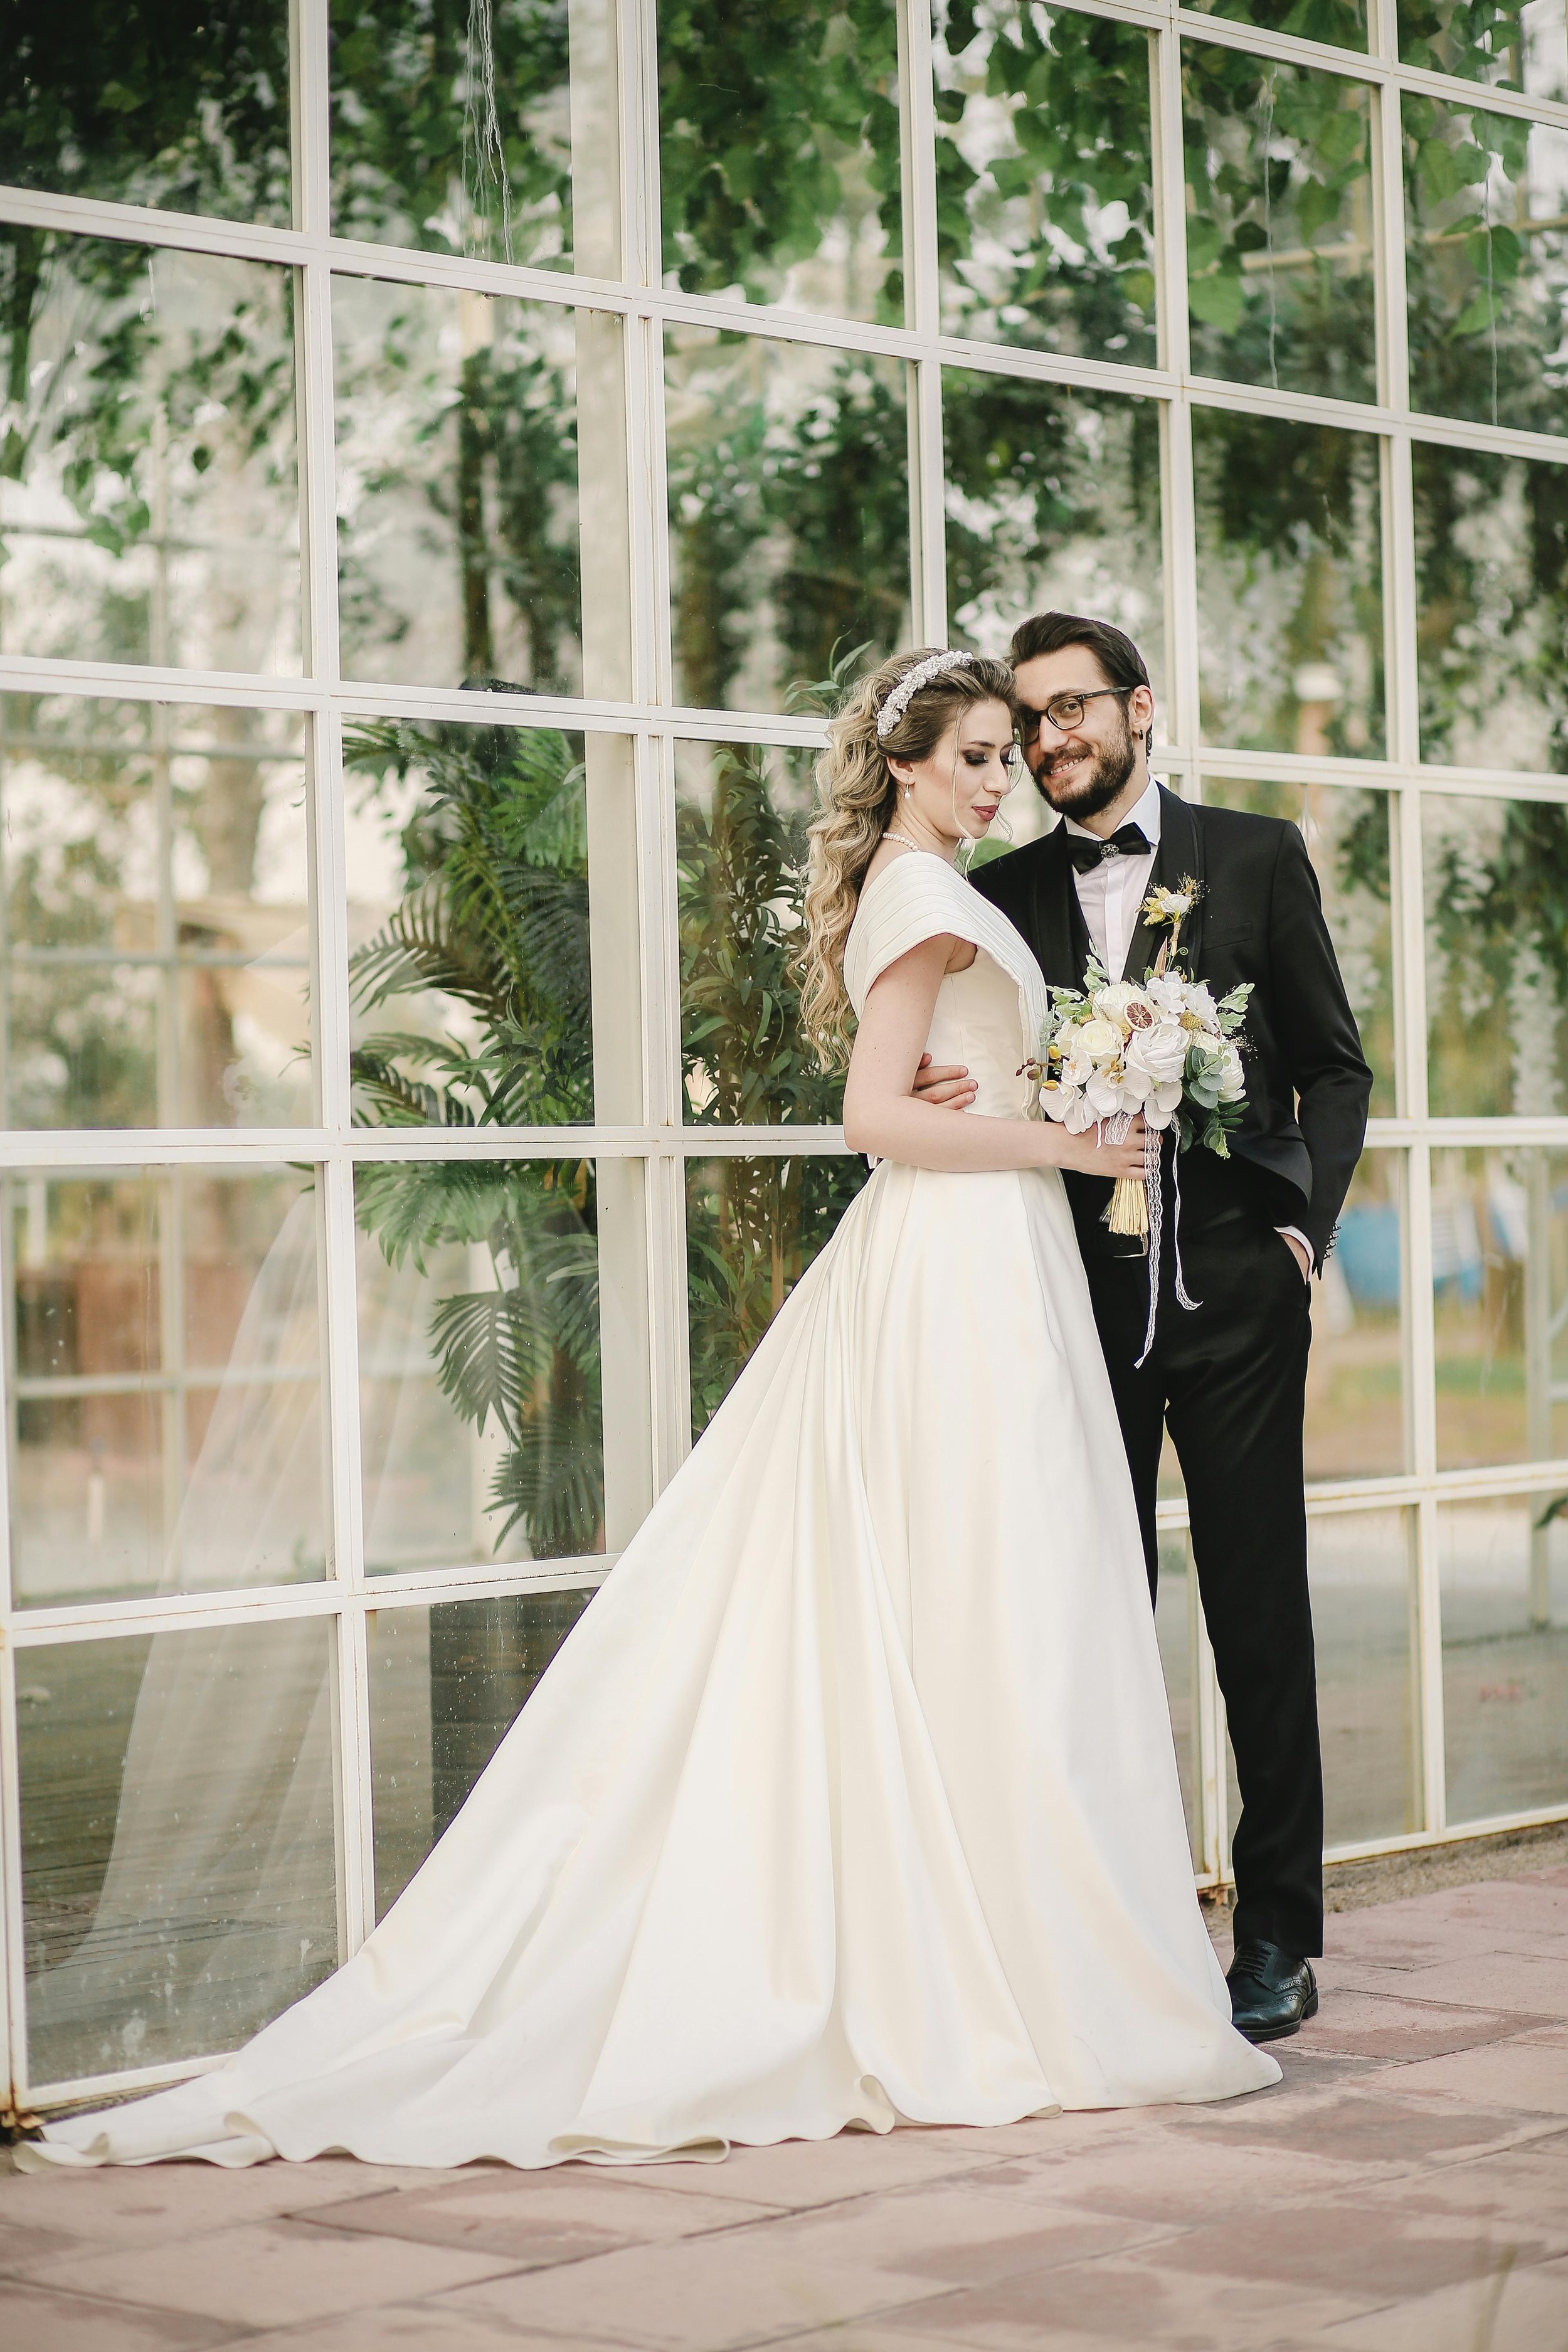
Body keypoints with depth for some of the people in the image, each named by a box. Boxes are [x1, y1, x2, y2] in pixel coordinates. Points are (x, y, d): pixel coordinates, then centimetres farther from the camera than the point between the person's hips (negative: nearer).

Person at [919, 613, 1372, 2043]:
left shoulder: (1256, 857, 7)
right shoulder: (1004, 894, 12)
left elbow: (1334, 1065, 8)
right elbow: (977, 1083, 12)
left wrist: (1303, 1226, -4)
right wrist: (939, 1093, -11)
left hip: (1233, 1290, -2)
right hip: (1082, 1298, 2)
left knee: (1260, 1619, 0)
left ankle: (1277, 1935, 8)